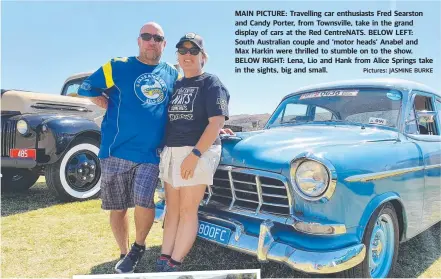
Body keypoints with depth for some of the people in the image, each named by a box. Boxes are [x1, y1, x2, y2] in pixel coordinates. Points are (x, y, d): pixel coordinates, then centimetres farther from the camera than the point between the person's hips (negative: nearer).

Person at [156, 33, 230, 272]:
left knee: (187, 211, -2)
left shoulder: (211, 83, -4)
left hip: (199, 152, -7)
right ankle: (163, 260, 13)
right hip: (170, 152, 7)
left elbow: (217, 122, -13)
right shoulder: (176, 85, 17)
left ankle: (174, 265, 5)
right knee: (172, 209, 8)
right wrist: (166, 151, 10)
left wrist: (195, 154, -20)